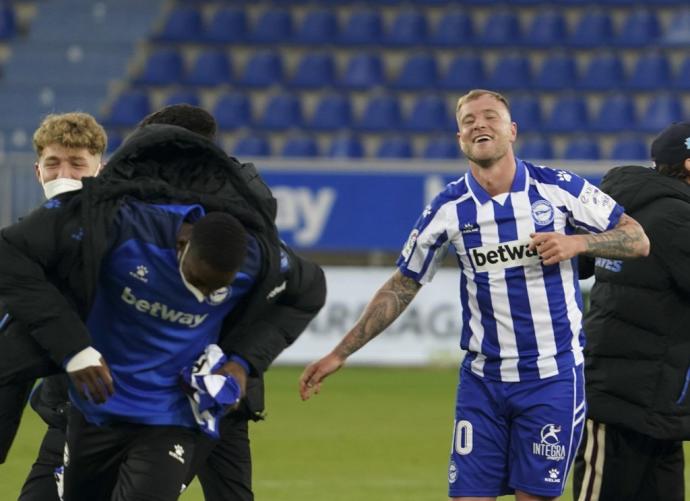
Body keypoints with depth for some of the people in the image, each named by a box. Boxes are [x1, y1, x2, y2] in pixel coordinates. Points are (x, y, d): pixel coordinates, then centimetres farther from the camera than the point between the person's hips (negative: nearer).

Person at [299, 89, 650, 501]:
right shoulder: (449, 208, 0)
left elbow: (638, 240, 0)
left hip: (552, 377, -2)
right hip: (482, 379, 2)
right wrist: (339, 355, 5)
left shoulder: (559, 188, -5)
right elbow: (401, 288, 8)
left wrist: (577, 242, -18)